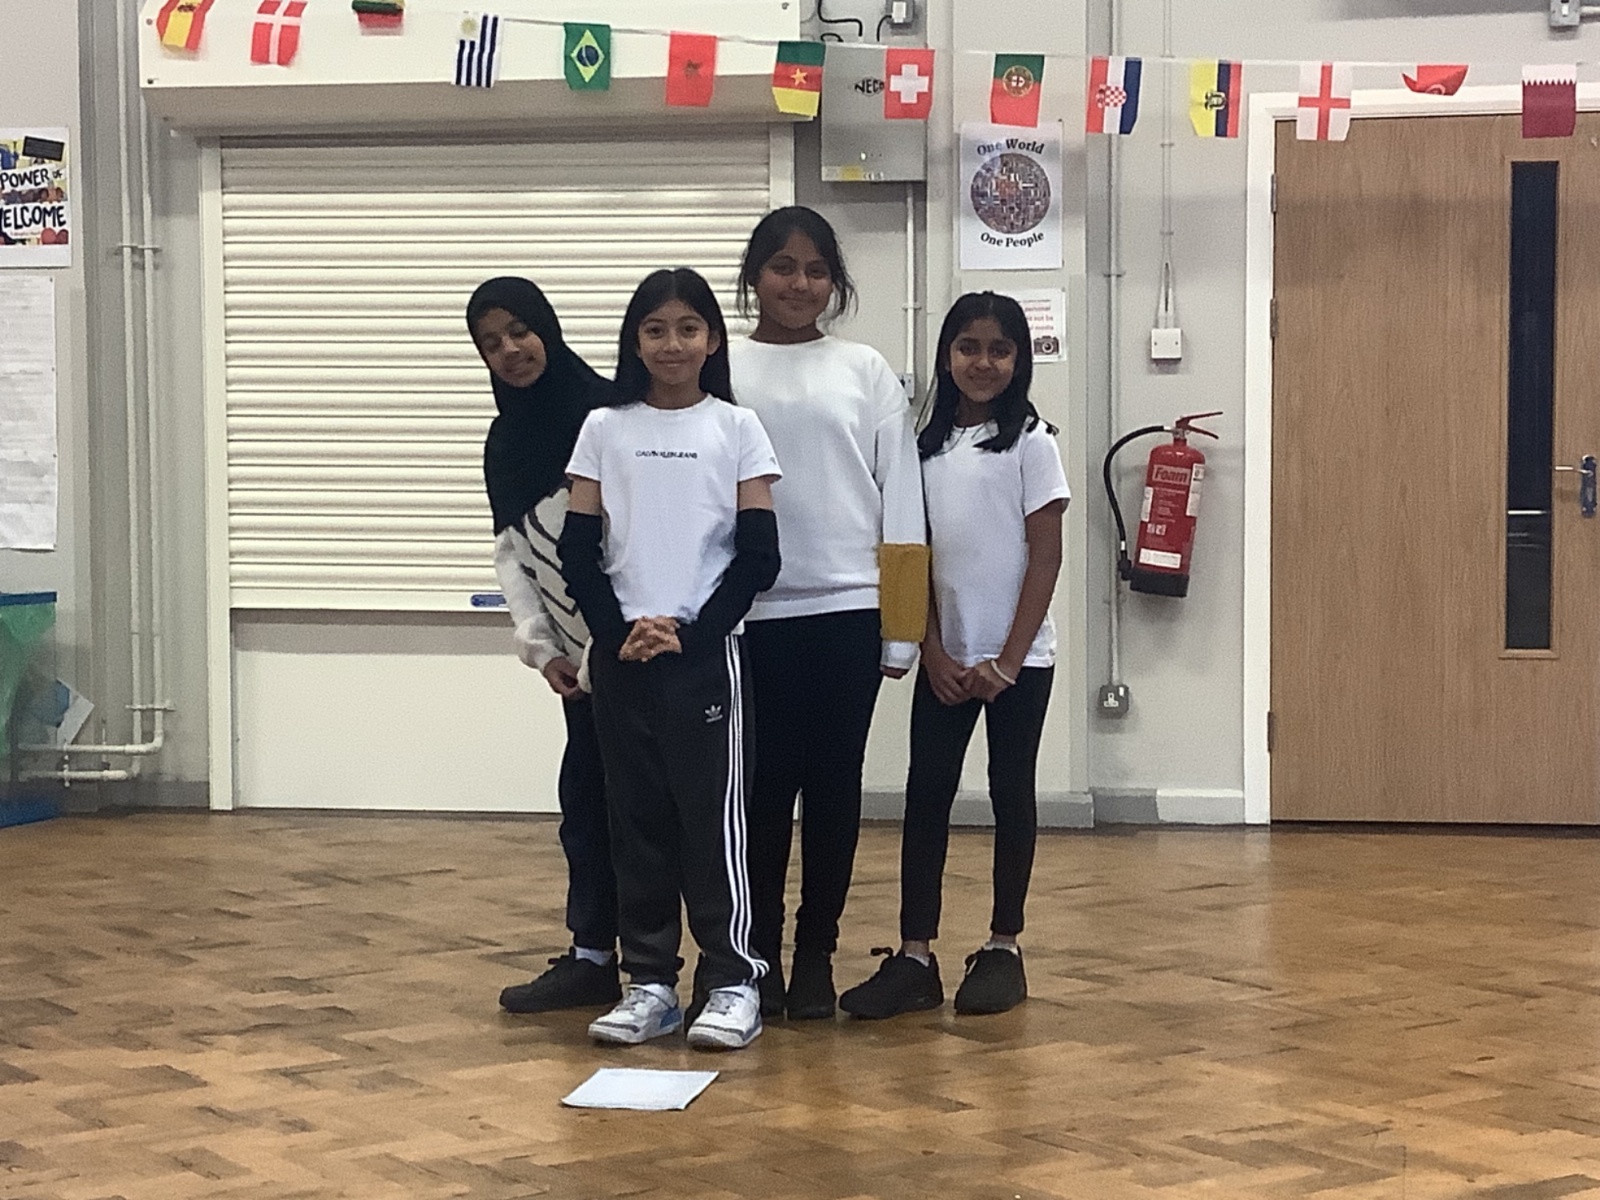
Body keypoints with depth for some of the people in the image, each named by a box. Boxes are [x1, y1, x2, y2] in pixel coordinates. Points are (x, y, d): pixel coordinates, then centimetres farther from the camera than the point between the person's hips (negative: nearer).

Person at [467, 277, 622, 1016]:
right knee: (588, 796, 9)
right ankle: (592, 957, 15)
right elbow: (511, 552, 11)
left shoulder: (605, 414, -11)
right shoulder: (506, 441, 12)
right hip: (578, 653, 7)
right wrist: (541, 647, 2)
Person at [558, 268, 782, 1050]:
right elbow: (578, 553, 4)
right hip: (620, 655, 2)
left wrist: (689, 634, -9)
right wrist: (619, 632, -9)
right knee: (637, 818, 6)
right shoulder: (604, 429, 7)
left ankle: (733, 982, 5)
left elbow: (760, 557, -2)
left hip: (706, 653, -2)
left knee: (713, 816, -2)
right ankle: (650, 983, 13)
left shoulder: (737, 429, 2)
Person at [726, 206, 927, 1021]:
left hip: (846, 612, 1)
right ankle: (757, 953, 16)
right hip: (751, 615, 0)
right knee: (762, 790, 5)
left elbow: (900, 505, 4)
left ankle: (817, 952, 17)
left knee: (832, 788, 6)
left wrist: (902, 629, 0)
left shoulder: (867, 373, 5)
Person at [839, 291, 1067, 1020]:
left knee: (1010, 794, 5)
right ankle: (914, 957, 2)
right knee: (926, 794, 0)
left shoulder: (1030, 442, -4)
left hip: (1016, 657, -3)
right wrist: (934, 651, -3)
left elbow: (1046, 557, -6)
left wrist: (1008, 661, -11)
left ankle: (1003, 949, 14)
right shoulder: (928, 447, 7)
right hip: (946, 655, 3)